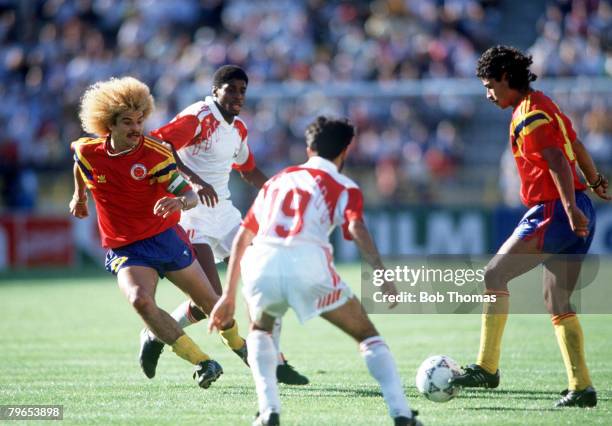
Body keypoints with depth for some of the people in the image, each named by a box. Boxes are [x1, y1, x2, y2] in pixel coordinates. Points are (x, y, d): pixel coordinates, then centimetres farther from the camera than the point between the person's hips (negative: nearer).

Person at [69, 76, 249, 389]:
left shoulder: (155, 155, -16)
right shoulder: (87, 152, -9)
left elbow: (190, 195, -23)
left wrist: (179, 202, -46)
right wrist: (79, 197, 33)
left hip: (165, 237, 0)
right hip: (124, 250, 0)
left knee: (209, 300, 11)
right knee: (140, 301, -29)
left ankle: (238, 344, 43)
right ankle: (202, 363, -23)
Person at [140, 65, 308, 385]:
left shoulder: (238, 129, 14)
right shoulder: (199, 116, -12)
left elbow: (249, 171, 32)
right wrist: (194, 180, -37)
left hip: (222, 211, 8)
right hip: (191, 212, -8)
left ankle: (273, 362, 8)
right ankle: (156, 336, 7)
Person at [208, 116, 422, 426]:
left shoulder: (277, 180, 31)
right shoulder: (345, 188, 18)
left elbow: (242, 238, 31)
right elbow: (357, 229, -3)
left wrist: (229, 296, 36)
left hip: (261, 262, 3)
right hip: (308, 264, -3)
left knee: (260, 329, 34)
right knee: (367, 334, 15)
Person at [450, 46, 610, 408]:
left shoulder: (528, 117, -12)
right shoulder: (544, 106, 17)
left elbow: (557, 161, -24)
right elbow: (577, 148, 28)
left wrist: (571, 209, -31)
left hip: (553, 213, -10)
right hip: (576, 215, 10)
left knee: (495, 276, -5)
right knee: (558, 303, 11)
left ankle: (487, 368, -4)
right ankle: (582, 388, 5)